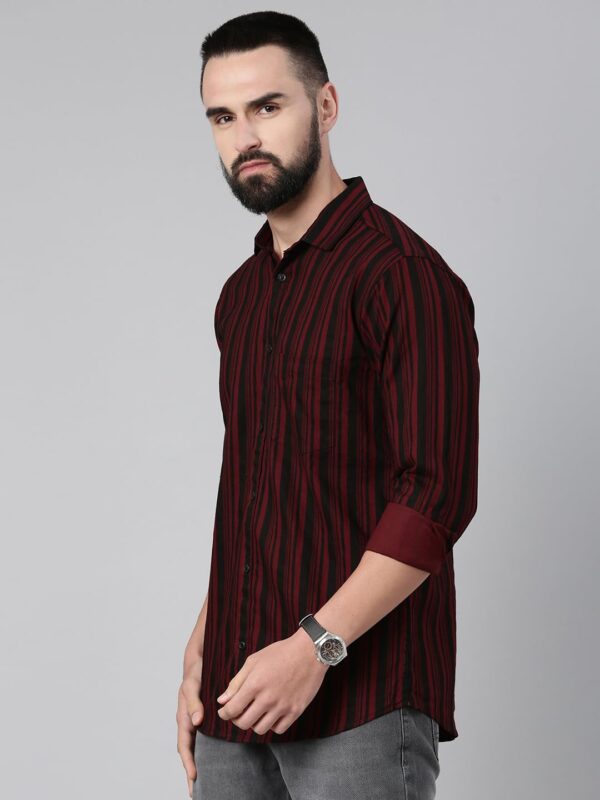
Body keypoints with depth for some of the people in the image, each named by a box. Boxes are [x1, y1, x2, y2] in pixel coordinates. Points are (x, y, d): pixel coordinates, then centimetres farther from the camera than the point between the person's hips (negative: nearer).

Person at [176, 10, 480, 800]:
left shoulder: (404, 274, -10)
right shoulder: (241, 295, 15)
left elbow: (437, 495, -17)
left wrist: (317, 646, -21)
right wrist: (202, 650, 13)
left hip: (359, 704, -7)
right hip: (241, 700, 7)